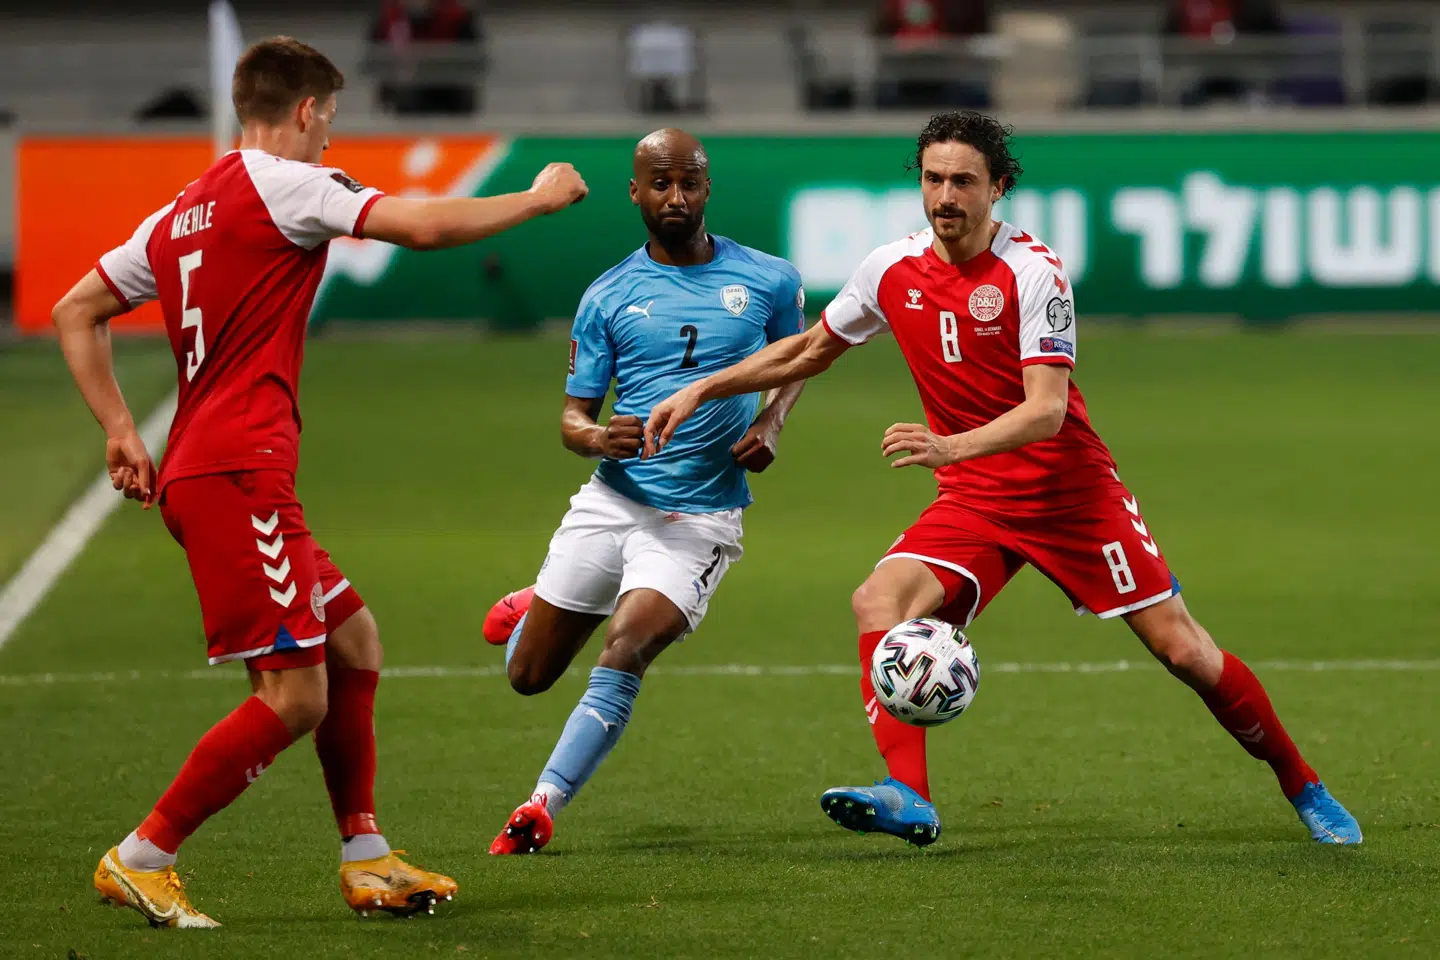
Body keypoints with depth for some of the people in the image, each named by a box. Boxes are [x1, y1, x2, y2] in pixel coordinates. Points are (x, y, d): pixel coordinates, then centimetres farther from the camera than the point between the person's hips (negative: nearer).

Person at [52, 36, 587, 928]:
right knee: (294, 698, -10)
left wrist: (122, 431, 18)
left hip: (201, 475, 10)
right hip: (239, 475, -10)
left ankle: (367, 861, 19)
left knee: (354, 641, 17)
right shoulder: (279, 184, -7)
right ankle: (142, 860, -6)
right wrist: (539, 197, 3)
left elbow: (76, 312, 21)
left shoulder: (182, 213, 18)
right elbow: (424, 225, -11)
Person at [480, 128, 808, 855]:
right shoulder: (607, 297, 1)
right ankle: (534, 608, 47)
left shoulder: (768, 281, 0)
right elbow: (572, 416, 4)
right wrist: (599, 438, -20)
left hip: (700, 517, -2)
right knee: (529, 675, 10)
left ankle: (543, 808, -20)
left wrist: (771, 423, -2)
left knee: (625, 650, -25)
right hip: (611, 500, 2)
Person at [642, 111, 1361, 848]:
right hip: (973, 504, 4)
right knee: (880, 600, -23)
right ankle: (908, 798, -32)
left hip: (1072, 489, -4)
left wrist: (951, 446, -39)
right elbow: (811, 350, 17)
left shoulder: (1033, 272, -16)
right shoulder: (891, 270, 0)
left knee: (1180, 649, -5)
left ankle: (1302, 787, 15)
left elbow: (1046, 409, -23)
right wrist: (701, 391, 11)